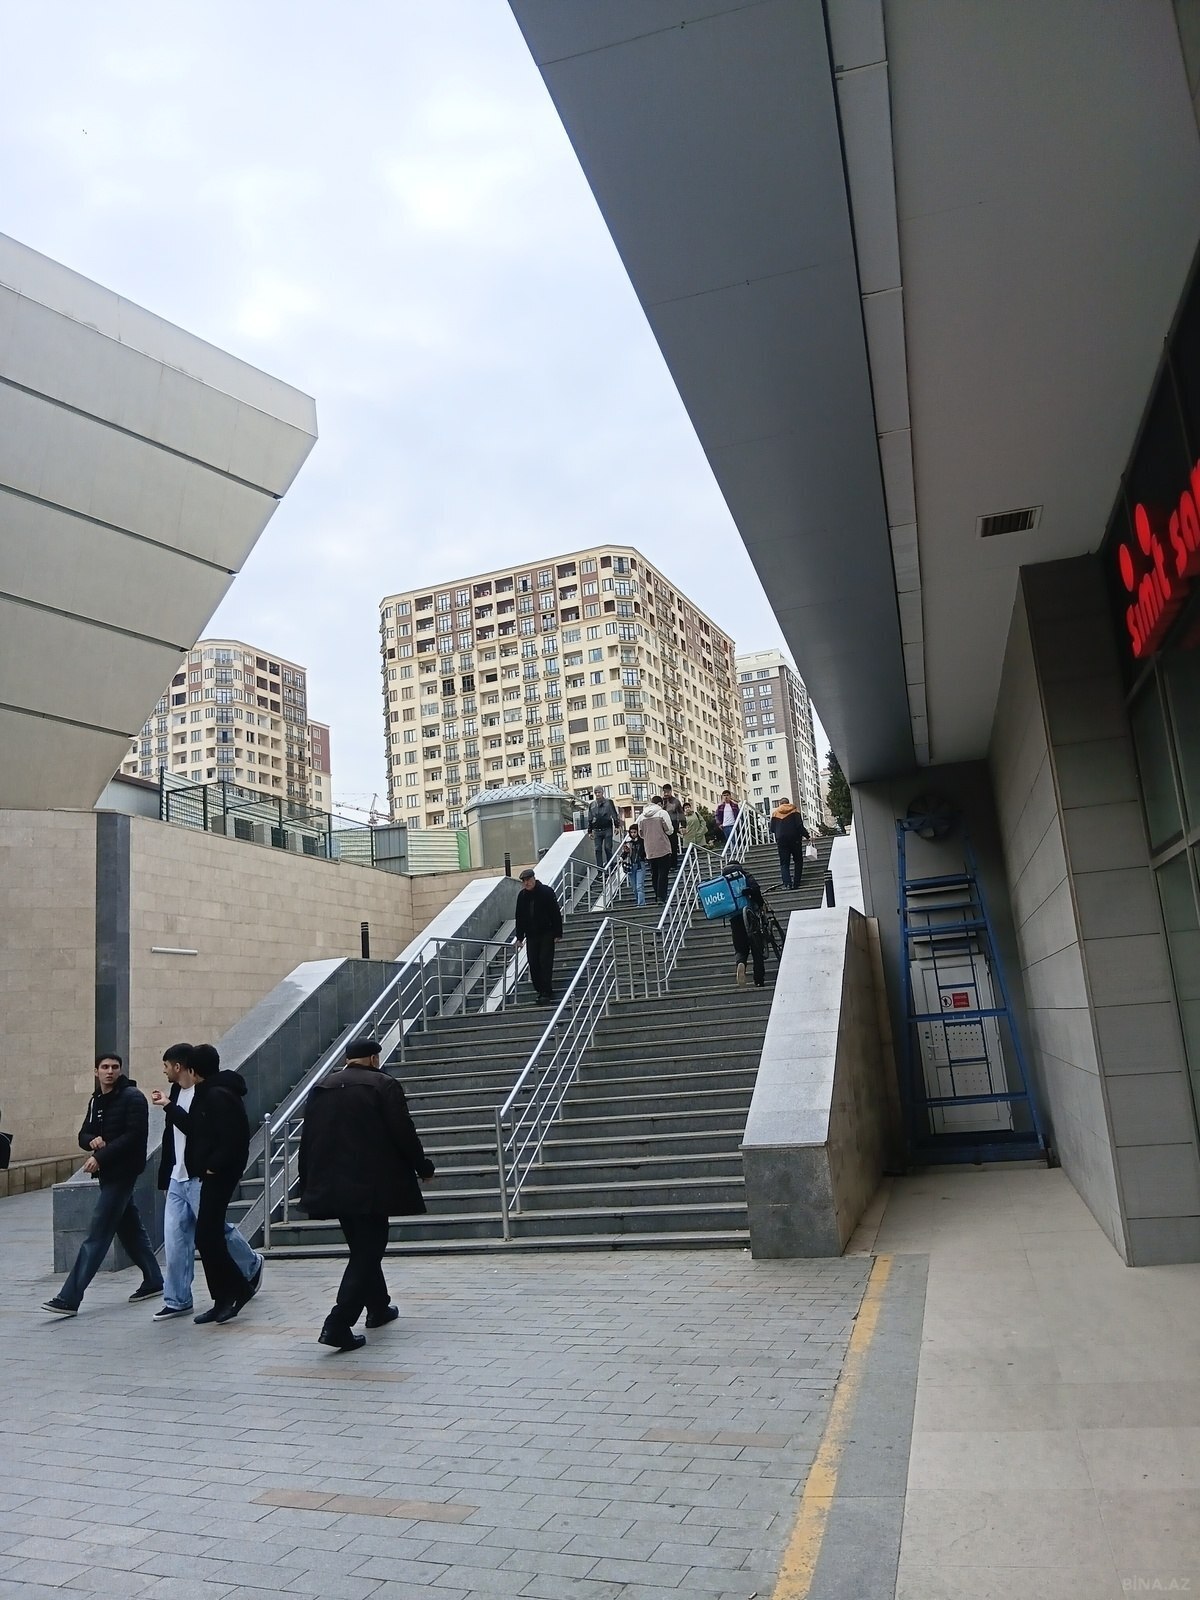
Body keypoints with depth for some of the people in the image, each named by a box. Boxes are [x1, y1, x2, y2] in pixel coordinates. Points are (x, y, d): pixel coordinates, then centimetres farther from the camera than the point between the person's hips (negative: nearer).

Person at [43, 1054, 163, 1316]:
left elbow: (134, 1136, -19)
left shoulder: (132, 1097, -11)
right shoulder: (96, 1101, 14)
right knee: (131, 1228, 15)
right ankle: (153, 1281, 27)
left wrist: (100, 1157, -21)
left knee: (97, 1235, -8)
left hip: (122, 1172, -8)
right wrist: (92, 1140, -9)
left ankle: (69, 1298, -7)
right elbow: (83, 1135, 15)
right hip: (108, 1173, 8)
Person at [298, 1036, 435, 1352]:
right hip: (371, 1185, -6)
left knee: (363, 1249, 21)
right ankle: (338, 1324, -10)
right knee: (368, 1252, 0)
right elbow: (403, 1133, -9)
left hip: (332, 1186, 6)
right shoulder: (383, 1085, -7)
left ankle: (378, 1307, 33)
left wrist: (309, 1186, 16)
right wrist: (423, 1167, 4)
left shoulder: (320, 1089, 9)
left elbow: (307, 1141, 10)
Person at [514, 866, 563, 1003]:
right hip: (531, 935, 5)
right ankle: (539, 989, 12)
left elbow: (556, 914, -8)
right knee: (533, 964, 2)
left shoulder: (547, 892, -8)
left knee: (545, 962, -8)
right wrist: (519, 938, 9)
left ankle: (546, 992, -5)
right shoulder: (522, 896, 6)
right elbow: (519, 918, 12)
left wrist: (558, 934, -11)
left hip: (547, 934, -5)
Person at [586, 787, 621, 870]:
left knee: (608, 848, -3)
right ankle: (600, 870, 1)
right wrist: (590, 831, 13)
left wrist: (617, 826, -5)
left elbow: (615, 814, 2)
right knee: (597, 850, -1)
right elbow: (589, 819, 16)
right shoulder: (592, 805, 11)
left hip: (607, 829, -3)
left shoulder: (609, 802, 2)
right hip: (597, 831, 3)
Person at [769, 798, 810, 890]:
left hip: (781, 840, 1)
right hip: (794, 838, -1)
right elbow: (800, 825, -8)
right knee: (798, 861, 11)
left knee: (784, 863, 3)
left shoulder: (775, 813, 7)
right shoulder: (794, 811, 1)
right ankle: (796, 884, 2)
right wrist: (806, 835, 0)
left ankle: (787, 883, -15)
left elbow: (772, 829, 7)